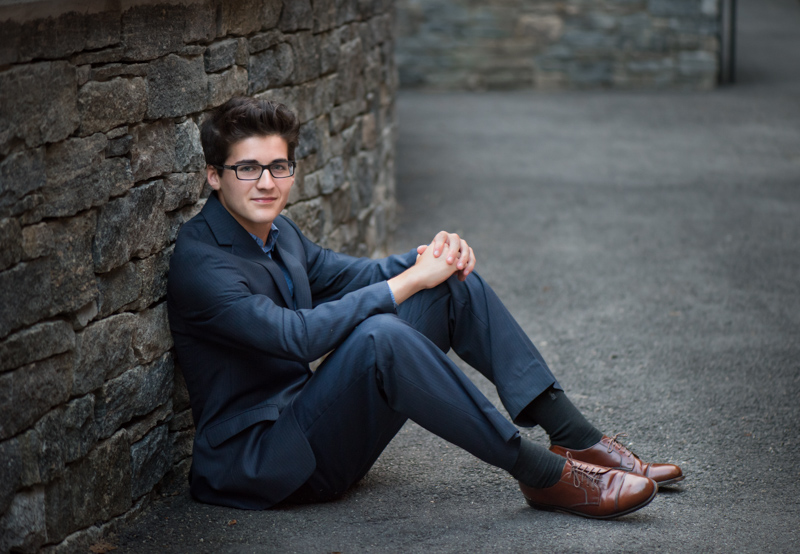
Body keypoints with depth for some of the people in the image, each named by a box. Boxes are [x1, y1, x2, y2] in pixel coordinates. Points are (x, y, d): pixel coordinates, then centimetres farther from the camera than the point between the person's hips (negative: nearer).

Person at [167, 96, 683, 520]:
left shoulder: (276, 230, 9)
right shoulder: (200, 262, -20)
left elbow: (348, 275, 17)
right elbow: (298, 334, -30)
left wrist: (431, 258, -5)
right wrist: (411, 280, -24)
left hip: (308, 417, 9)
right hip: (256, 460, -9)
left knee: (457, 283, 0)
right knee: (380, 334, -37)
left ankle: (577, 438, -5)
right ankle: (542, 475, -29)